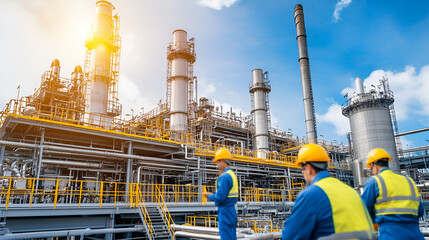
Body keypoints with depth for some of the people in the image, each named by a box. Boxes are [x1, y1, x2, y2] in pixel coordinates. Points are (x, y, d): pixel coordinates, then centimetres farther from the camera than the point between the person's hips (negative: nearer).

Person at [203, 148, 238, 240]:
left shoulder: (224, 177, -17)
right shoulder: (233, 174, 13)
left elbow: (220, 197, -22)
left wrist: (209, 196, -5)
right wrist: (213, 195, 15)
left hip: (225, 212, -10)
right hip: (232, 210, 10)